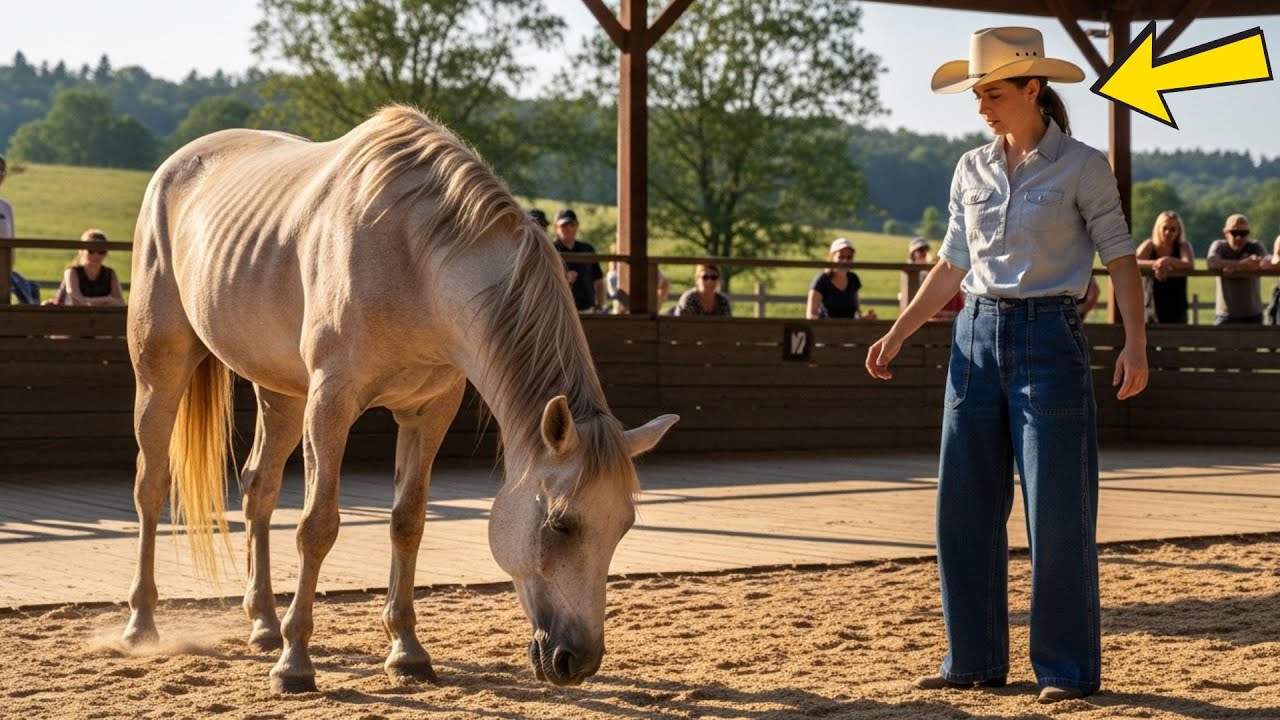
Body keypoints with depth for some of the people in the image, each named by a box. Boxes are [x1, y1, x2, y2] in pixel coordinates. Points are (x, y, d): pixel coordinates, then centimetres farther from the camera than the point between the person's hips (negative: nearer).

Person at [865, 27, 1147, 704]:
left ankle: (1068, 667, 9)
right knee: (963, 508, 6)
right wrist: (896, 334, 9)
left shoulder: (1082, 167, -4)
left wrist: (1135, 343, -15)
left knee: (1057, 512, -2)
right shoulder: (972, 170, 10)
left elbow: (1120, 256, -4)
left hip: (1048, 338, -5)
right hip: (977, 337, 5)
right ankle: (974, 658, 18)